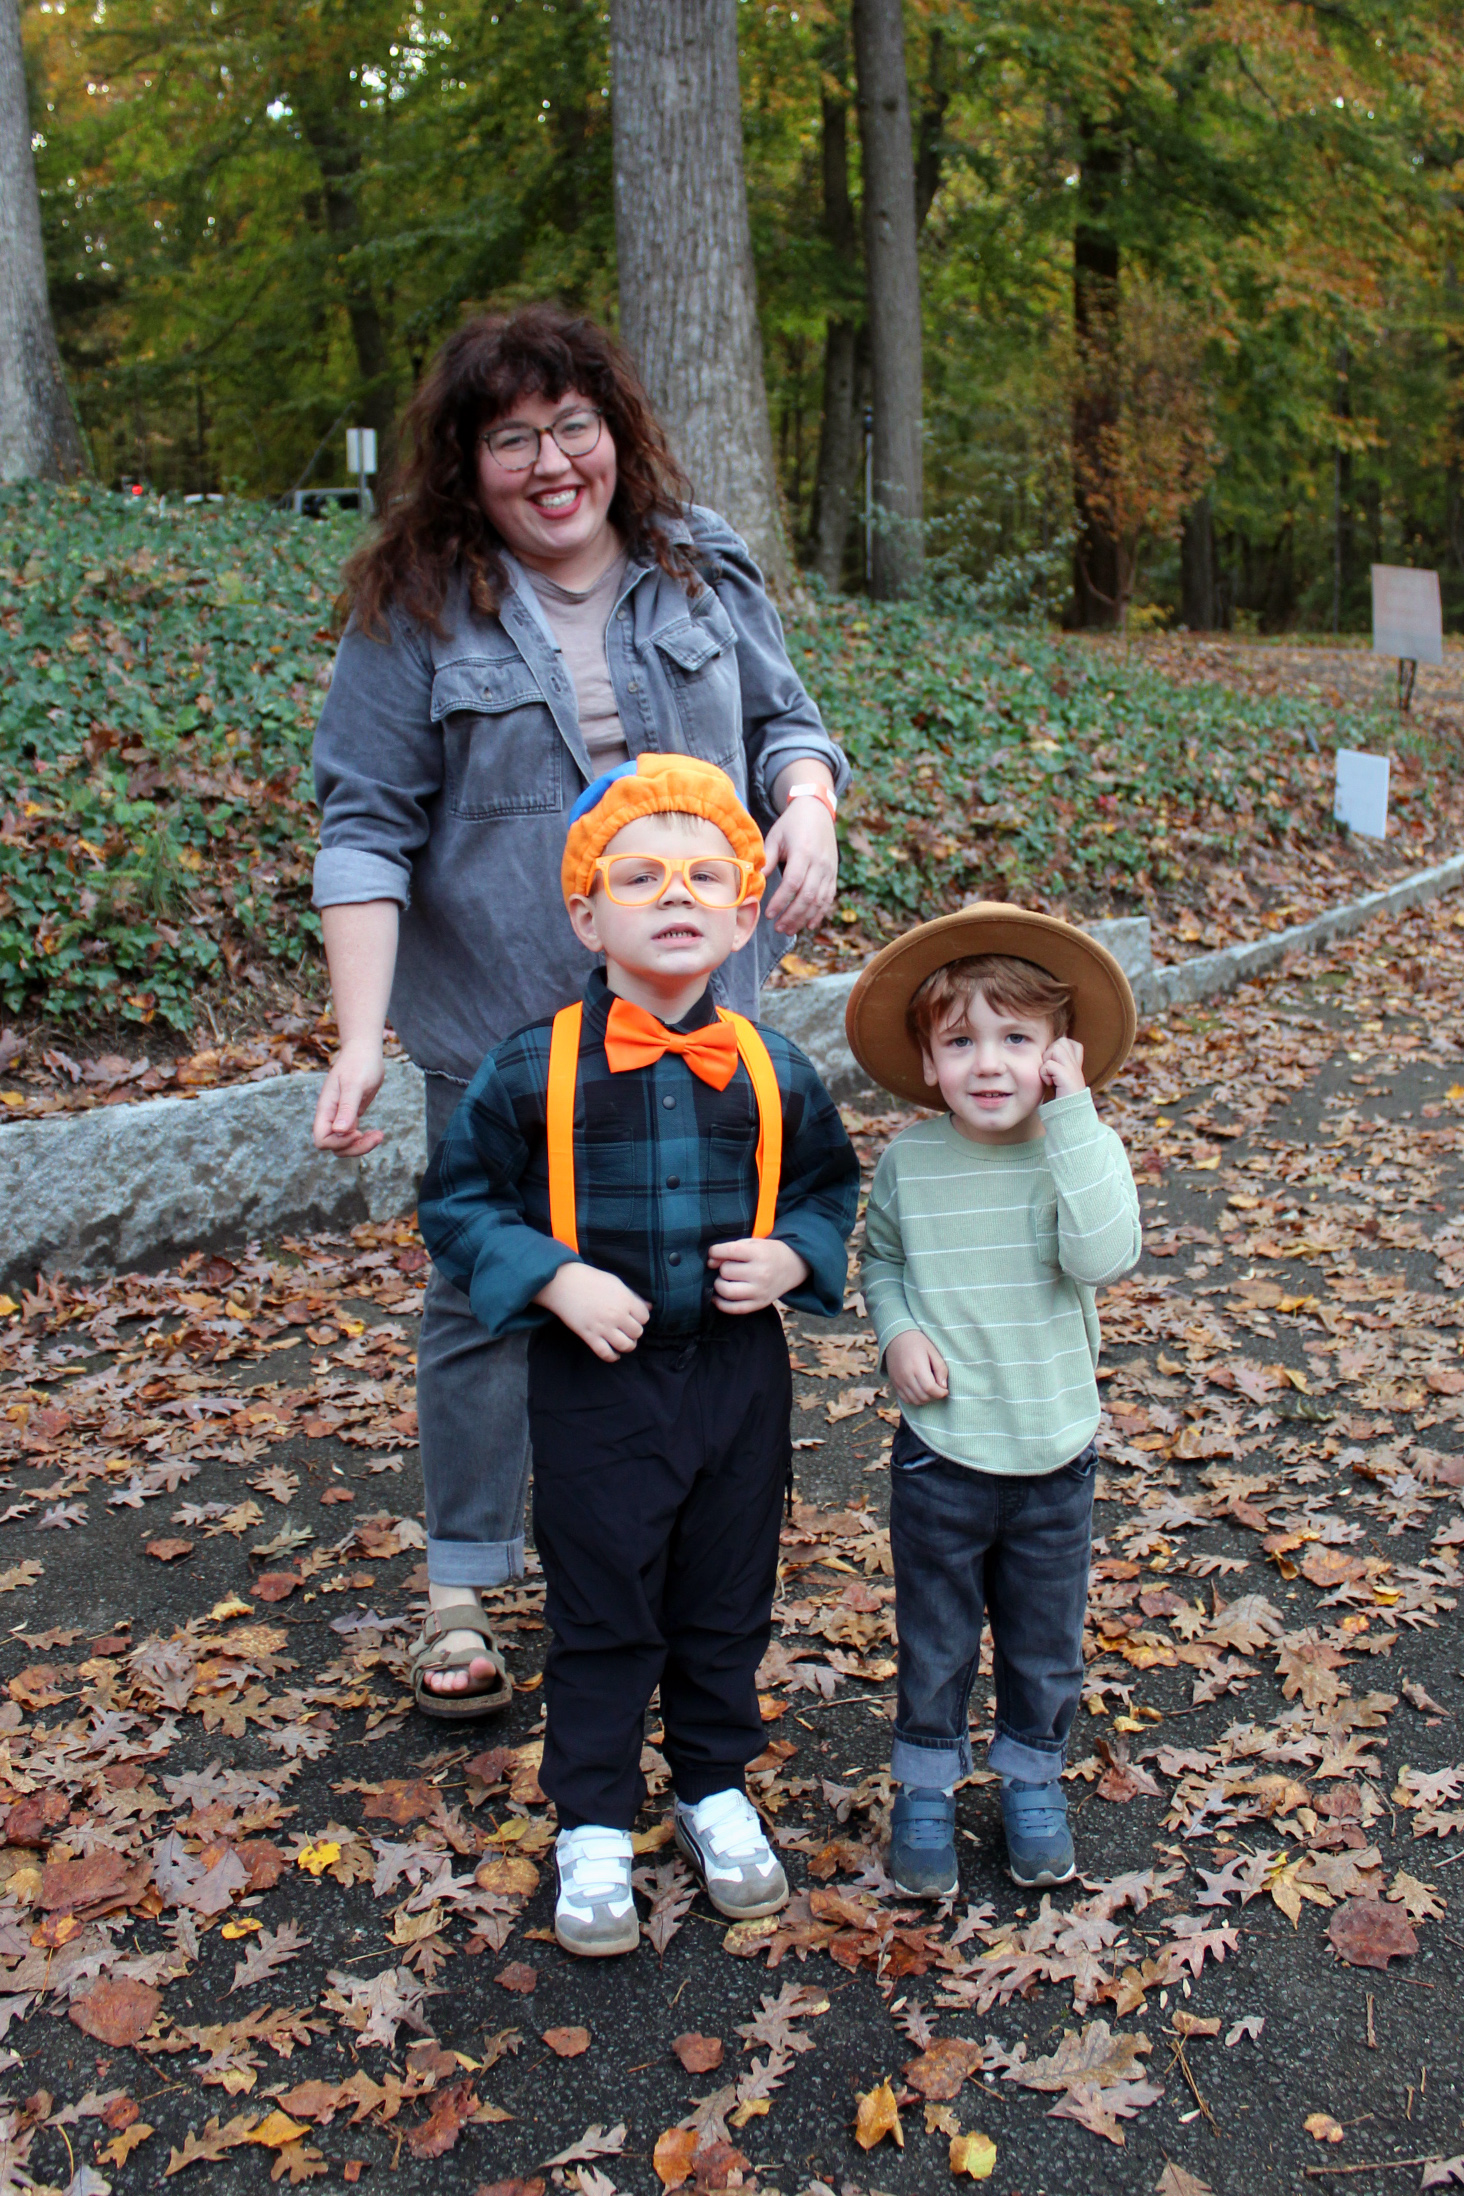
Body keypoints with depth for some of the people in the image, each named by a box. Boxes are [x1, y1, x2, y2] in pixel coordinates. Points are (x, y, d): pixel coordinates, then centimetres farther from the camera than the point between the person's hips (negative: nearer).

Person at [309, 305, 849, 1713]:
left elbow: (781, 719, 13)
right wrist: (360, 1040, -16)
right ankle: (462, 1587, 25)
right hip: (497, 1028, -3)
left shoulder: (703, 570, 4)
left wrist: (808, 803, -11)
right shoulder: (416, 609, -7)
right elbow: (366, 830, -8)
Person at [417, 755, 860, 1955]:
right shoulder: (534, 1069, -11)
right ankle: (594, 1824, 27)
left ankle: (719, 1787, 39)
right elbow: (461, 1202, -5)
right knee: (602, 1614, 9)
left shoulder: (775, 1072, -2)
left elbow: (834, 1189, 11)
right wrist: (556, 1279, -18)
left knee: (727, 1604, 17)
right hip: (595, 1379, -3)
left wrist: (792, 1255, -9)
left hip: (738, 1373, 3)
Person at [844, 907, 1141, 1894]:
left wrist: (1072, 1114, -30)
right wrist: (897, 1330, -9)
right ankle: (926, 1786, 36)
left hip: (1057, 1456, 0)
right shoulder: (908, 1162, -7)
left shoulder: (1084, 1153, -12)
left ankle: (1033, 1775, 42)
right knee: (935, 1641, 15)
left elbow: (1103, 1256, -30)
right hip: (941, 1453, 0)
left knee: (1046, 1641, 18)